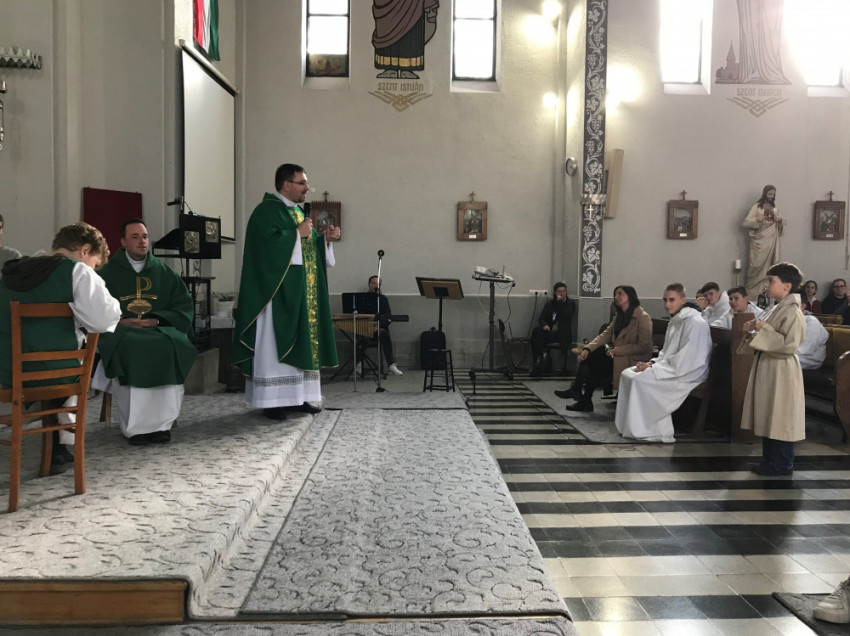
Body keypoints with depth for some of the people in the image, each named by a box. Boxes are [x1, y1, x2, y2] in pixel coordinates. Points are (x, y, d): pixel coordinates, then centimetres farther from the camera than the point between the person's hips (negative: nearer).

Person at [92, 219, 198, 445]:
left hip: (159, 330, 1)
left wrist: (157, 320, -7)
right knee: (130, 350, -37)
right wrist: (119, 321, -14)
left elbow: (184, 306, 9)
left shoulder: (163, 271, 15)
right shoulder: (108, 272, 12)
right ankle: (136, 426, -32)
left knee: (170, 349, -34)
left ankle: (161, 424, -30)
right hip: (120, 332, -1)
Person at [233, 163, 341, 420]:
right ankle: (271, 400, -2)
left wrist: (326, 239, 4)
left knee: (301, 341, 9)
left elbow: (308, 247, 22)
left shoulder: (297, 211, 19)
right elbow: (267, 244, -24)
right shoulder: (267, 211, -9)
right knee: (275, 342, -6)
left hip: (302, 294, 9)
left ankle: (296, 396, 15)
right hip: (278, 291, -9)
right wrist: (297, 233, -17)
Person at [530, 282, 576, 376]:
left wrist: (559, 302, -7)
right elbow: (541, 318, 11)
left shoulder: (570, 303, 11)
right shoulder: (550, 302, 19)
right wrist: (544, 325, -12)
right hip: (549, 331, 3)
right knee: (536, 332, -29)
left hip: (562, 334, -3)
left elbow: (567, 315, -10)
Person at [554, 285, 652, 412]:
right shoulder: (619, 316, 16)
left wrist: (616, 350, -19)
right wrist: (587, 348, -11)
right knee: (589, 355, -14)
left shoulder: (643, 317, -11)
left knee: (594, 364, -19)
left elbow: (643, 347, -16)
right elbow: (605, 335, 5)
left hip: (634, 361, -7)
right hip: (617, 355, 8)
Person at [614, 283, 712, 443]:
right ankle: (631, 426, -2)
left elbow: (683, 362, -23)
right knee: (627, 374, -3)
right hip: (670, 368, 10)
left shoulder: (695, 322, -17)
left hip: (688, 374, -10)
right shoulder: (675, 321, 14)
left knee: (640, 380, -25)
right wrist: (652, 363, 1)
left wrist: (653, 368, -18)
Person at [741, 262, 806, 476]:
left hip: (781, 373, -10)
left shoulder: (792, 313, -18)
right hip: (767, 370, 10)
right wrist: (755, 330, 5)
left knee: (780, 420, 0)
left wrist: (764, 330, -23)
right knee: (767, 418, 15)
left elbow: (789, 345, -26)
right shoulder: (775, 309, 11)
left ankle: (783, 464, 11)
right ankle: (769, 459, 25)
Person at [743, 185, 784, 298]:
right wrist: (758, 219, -21)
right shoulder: (756, 207, -1)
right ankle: (752, 289, 1)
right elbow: (746, 223, -8)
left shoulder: (775, 209, 14)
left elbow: (782, 223, 20)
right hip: (760, 240, -5)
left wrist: (780, 220, -2)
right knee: (758, 264, -7)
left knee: (769, 265, 2)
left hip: (772, 241, 5)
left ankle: (764, 288, 7)